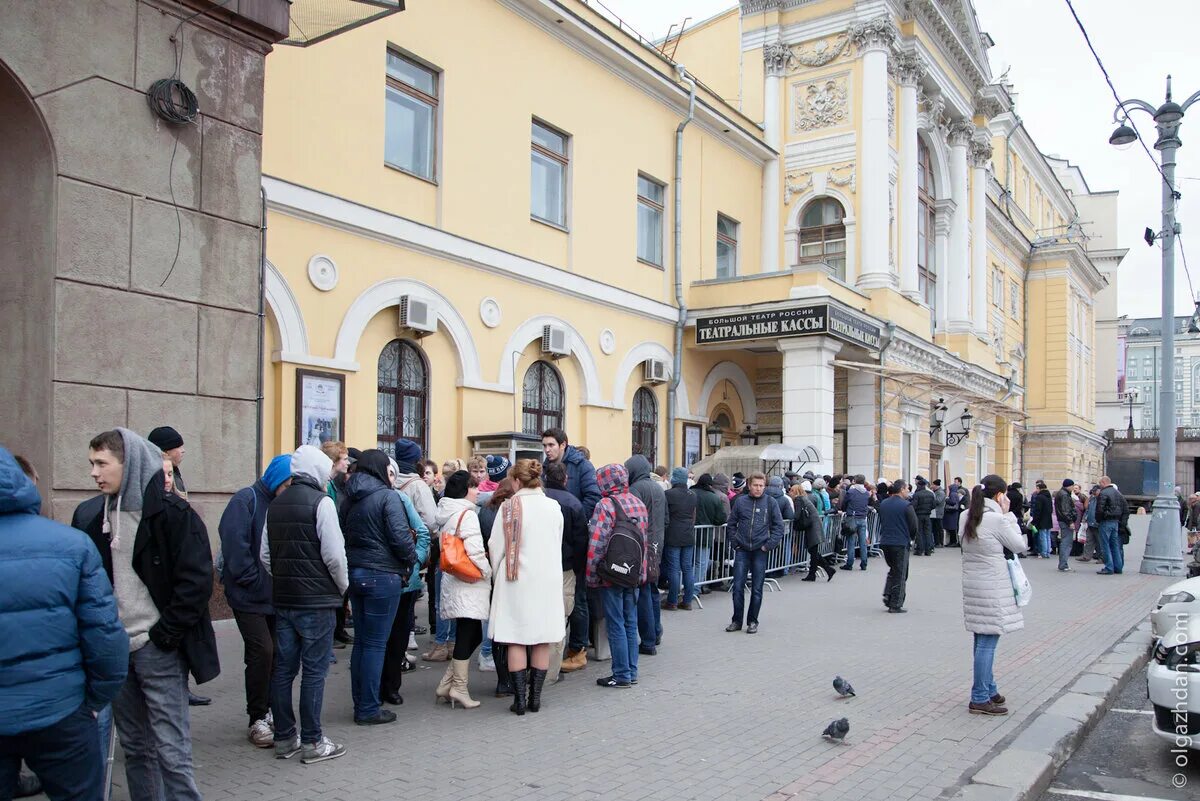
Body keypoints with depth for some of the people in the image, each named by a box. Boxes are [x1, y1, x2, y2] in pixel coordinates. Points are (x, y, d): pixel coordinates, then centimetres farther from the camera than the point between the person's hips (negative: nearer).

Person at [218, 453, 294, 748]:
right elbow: (235, 546, -18)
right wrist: (254, 581, -15)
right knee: (262, 651, -9)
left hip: (277, 595, 6)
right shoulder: (246, 500, -12)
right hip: (250, 596, -6)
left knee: (276, 652, 8)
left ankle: (269, 710, 21)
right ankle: (257, 720, 3)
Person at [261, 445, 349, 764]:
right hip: (317, 600, -7)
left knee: (283, 668, 11)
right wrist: (342, 586, 0)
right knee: (314, 670, 0)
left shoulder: (276, 504, 9)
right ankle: (312, 742, 6)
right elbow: (334, 553, -15)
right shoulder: (321, 502, -12)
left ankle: (284, 738, 20)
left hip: (283, 598, 7)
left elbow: (265, 554, 12)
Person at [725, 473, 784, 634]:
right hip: (742, 550, 1)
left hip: (760, 551, -1)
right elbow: (731, 524, 10)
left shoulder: (770, 502, -2)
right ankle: (737, 620, 13)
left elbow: (779, 526, 0)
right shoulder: (740, 501, 1)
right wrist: (735, 542, 2)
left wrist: (768, 545, -7)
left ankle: (752, 621, 18)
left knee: (757, 589, 6)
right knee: (738, 586, 1)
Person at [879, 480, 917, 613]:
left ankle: (887, 596, 11)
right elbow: (914, 525, -10)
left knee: (893, 570, 23)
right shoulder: (906, 506, -13)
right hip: (900, 543, -6)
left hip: (885, 542, 6)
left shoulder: (883, 503, 6)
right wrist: (911, 538, 8)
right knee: (900, 574, 4)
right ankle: (895, 605, 5)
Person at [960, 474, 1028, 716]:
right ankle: (979, 699, 0)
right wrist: (1008, 515, -1)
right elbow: (1019, 545, -6)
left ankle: (989, 689, 28)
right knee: (987, 642, -4)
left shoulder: (968, 516, 8)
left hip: (972, 583, 9)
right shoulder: (997, 519, -16)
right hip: (992, 586, -9)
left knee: (983, 640, 17)